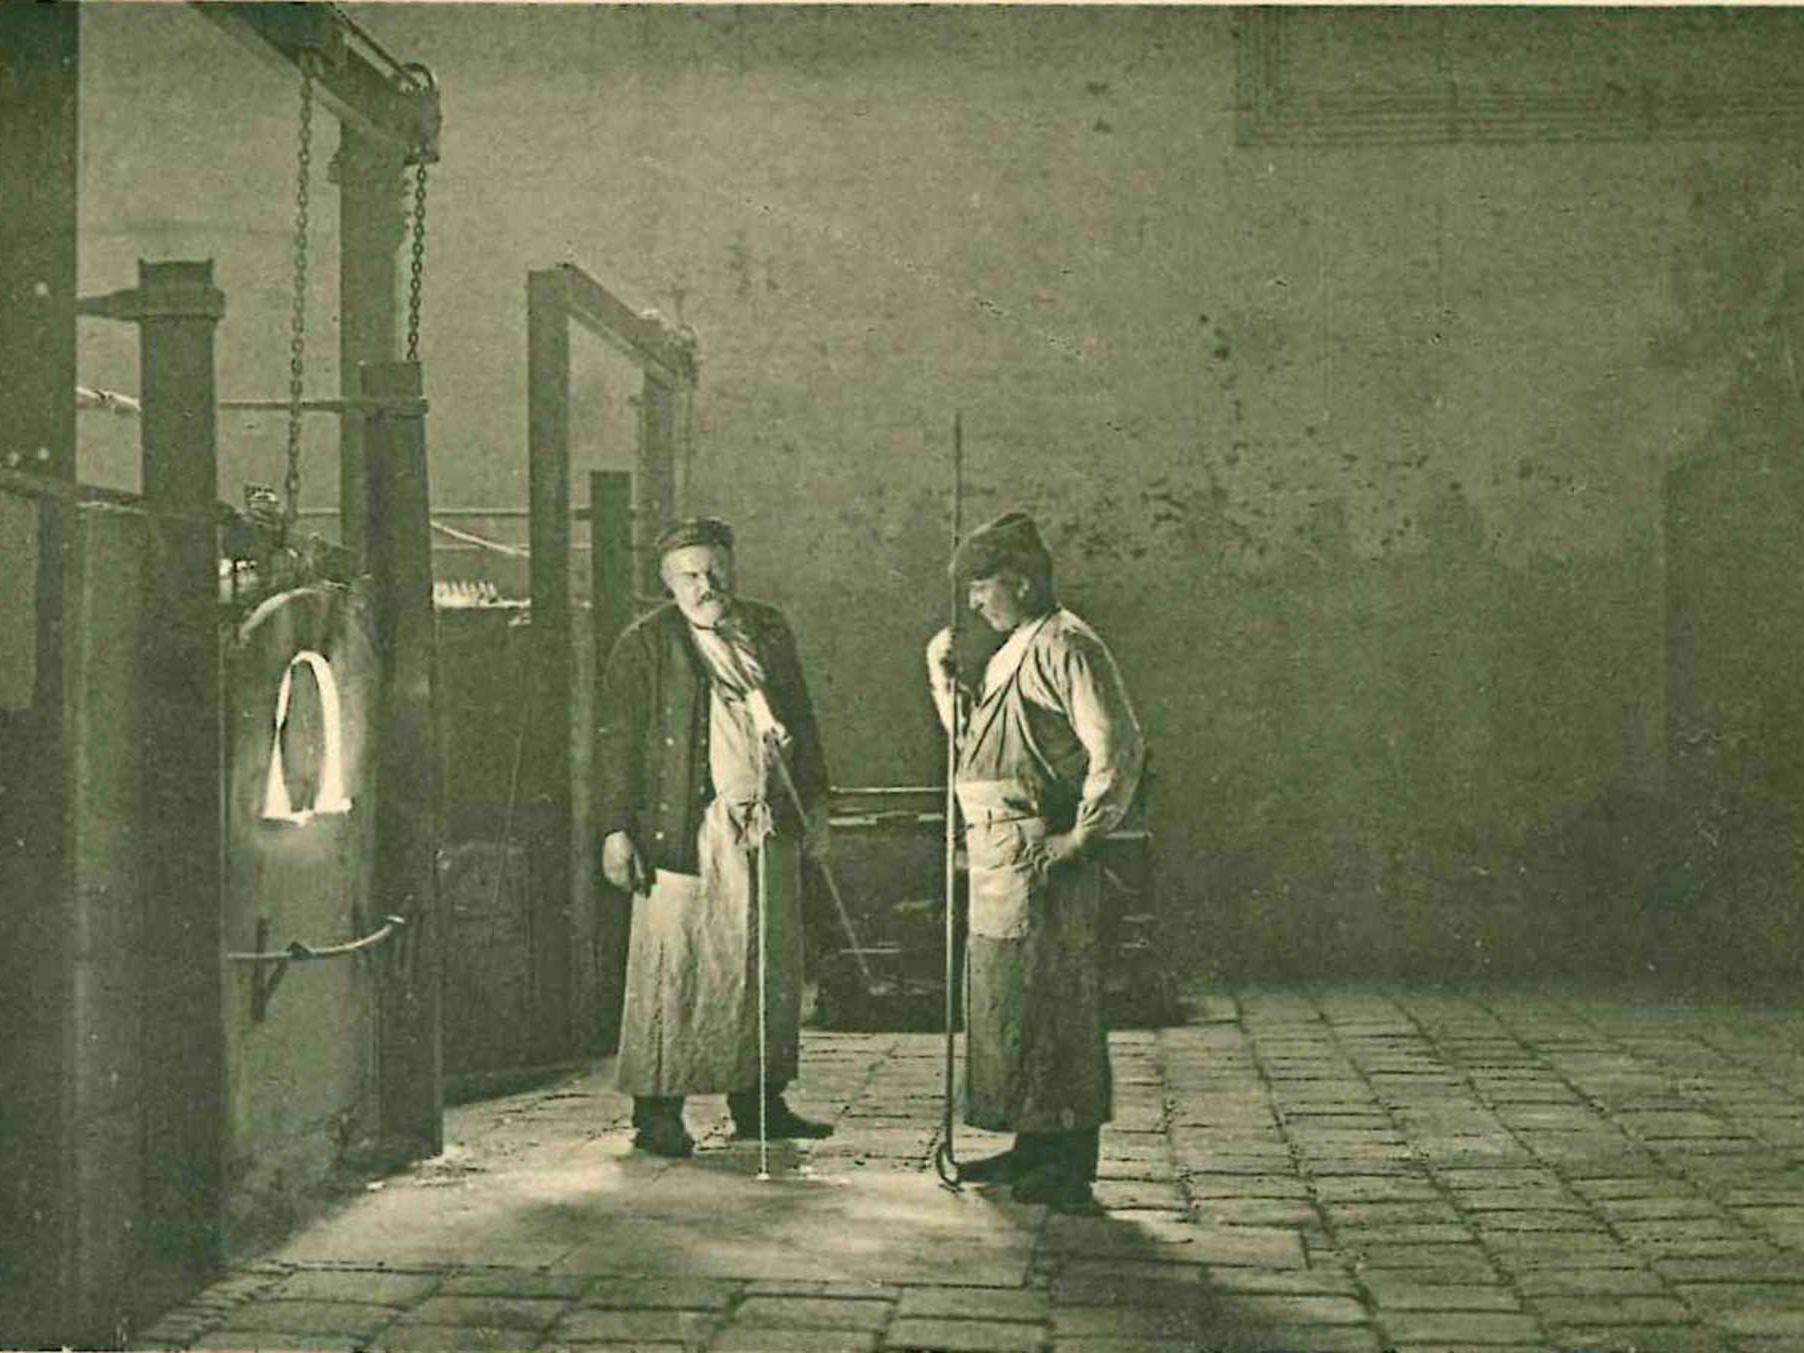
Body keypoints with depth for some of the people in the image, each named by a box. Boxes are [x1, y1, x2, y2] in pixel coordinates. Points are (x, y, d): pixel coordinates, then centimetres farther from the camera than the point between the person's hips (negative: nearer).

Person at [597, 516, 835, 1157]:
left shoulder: (768, 630, 14)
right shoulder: (643, 646, -2)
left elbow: (800, 718, 21)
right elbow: (616, 741, -5)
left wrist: (813, 799, 18)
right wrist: (616, 830, -10)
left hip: (769, 824, 5)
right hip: (689, 832, -5)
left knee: (771, 967, 9)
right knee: (673, 971, -5)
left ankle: (759, 1101, 20)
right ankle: (657, 1113, 1)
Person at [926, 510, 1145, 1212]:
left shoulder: (1065, 646, -13)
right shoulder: (1012, 652, 18)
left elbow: (1119, 750, -19)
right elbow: (971, 736, 27)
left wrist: (1080, 838, -17)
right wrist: (947, 674, 11)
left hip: (1040, 857, -10)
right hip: (999, 857, 10)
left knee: (1048, 1006, -5)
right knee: (1007, 1001, 14)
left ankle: (1070, 1168, 1)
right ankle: (1033, 1150, 23)